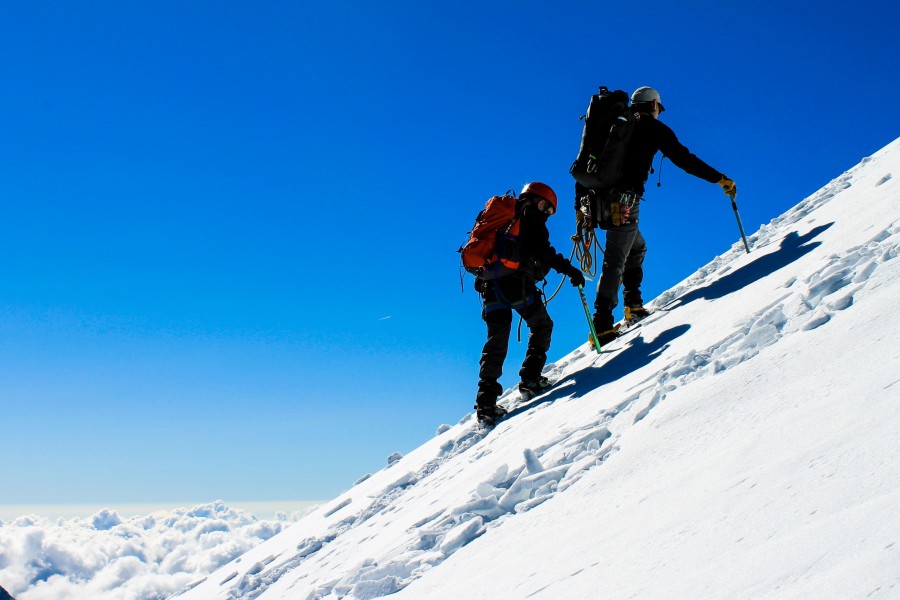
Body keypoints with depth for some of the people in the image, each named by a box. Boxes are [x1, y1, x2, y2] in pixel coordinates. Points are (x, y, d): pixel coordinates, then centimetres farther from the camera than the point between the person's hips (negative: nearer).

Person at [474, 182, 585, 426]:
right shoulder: (532, 218, 6)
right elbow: (541, 251, -12)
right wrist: (567, 268, -16)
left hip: (489, 284, 6)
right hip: (516, 280, -6)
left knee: (496, 340, 7)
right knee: (541, 326, 14)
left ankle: (486, 402, -1)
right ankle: (530, 379, 1)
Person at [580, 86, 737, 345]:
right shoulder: (653, 128, 7)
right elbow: (684, 159, 2)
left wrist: (581, 203, 25)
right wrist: (721, 179, 8)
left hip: (600, 197, 7)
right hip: (623, 200, -7)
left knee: (637, 248, 24)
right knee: (615, 260, -11)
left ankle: (633, 306, 18)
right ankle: (602, 325, -18)